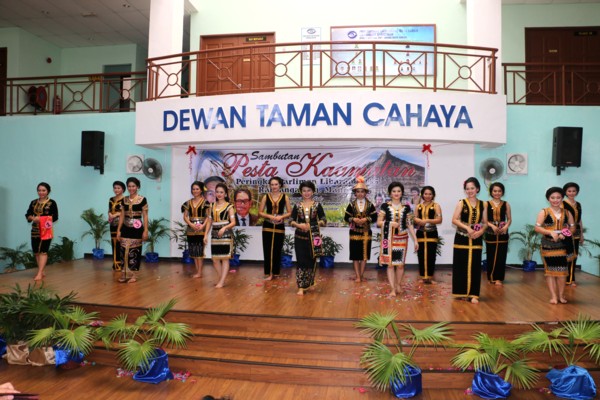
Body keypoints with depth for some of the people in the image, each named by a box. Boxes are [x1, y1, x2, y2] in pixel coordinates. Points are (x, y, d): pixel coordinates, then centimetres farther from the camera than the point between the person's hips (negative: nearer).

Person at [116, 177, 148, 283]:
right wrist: (118, 230, 6)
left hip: (137, 229, -4)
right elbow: (122, 216, 10)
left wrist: (145, 230, -10)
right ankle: (124, 274, 11)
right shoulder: (124, 200, 8)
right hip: (125, 228, 4)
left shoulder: (142, 199, -5)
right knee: (124, 251, 2)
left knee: (134, 252, 1)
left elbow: (145, 216, -5)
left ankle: (133, 275, 11)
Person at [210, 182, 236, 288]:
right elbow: (210, 221, 13)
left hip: (226, 234, -5)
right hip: (214, 234, 5)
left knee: (225, 258, -3)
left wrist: (224, 228, -25)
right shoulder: (212, 206, 11)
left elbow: (233, 222, -8)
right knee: (215, 259, 7)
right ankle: (220, 279, 20)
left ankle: (222, 281, 1)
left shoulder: (229, 206, -2)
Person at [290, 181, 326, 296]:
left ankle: (308, 284, 25)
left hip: (313, 237, 0)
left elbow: (324, 221, 0)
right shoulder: (297, 206, 5)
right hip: (300, 237, 0)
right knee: (301, 261, -3)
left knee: (311, 261, 8)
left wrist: (312, 225, -13)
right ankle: (301, 287, -2)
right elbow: (291, 221, 5)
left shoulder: (317, 205, 2)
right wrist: (299, 225, -14)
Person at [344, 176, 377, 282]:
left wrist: (366, 219, -16)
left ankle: (361, 276, 14)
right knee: (355, 255, -1)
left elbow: (375, 217, -1)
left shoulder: (370, 205, 2)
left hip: (366, 232, 1)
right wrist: (354, 219, -17)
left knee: (364, 254, 5)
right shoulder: (351, 205, 2)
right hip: (355, 232, 0)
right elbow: (346, 217, 1)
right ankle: (358, 276, 5)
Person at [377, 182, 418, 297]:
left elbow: (410, 225, 7)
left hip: (402, 238, 2)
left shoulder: (406, 207, 5)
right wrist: (390, 223, -17)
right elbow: (378, 222, 0)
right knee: (390, 264, -1)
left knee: (400, 264, 7)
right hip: (389, 238, -2)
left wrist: (415, 240, 4)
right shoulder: (385, 206, -1)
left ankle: (398, 285, 26)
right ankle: (393, 289, 4)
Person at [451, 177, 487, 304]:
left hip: (476, 240, 2)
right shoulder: (461, 203, -2)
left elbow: (485, 223, 9)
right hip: (462, 239, -2)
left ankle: (473, 294, 9)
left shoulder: (483, 204, 7)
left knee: (475, 267, 2)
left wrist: (480, 231, -11)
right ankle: (462, 292, 14)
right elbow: (454, 220, -9)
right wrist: (467, 228, -21)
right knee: (461, 266, 2)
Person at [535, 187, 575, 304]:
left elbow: (573, 227, 9)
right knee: (550, 270, 1)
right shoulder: (543, 212, -2)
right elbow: (537, 228, -8)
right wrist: (551, 232, -21)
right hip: (548, 245, -2)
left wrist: (564, 234, -11)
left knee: (562, 270, 6)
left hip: (563, 245, 3)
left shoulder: (567, 213, 7)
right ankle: (553, 296, 6)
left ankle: (561, 295, 16)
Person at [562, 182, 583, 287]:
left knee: (574, 256, 8)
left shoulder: (578, 204, 13)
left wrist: (582, 234, 16)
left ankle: (571, 279, 16)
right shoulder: (563, 204, -7)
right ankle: (566, 279, 2)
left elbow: (580, 220, 17)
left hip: (576, 233, 6)